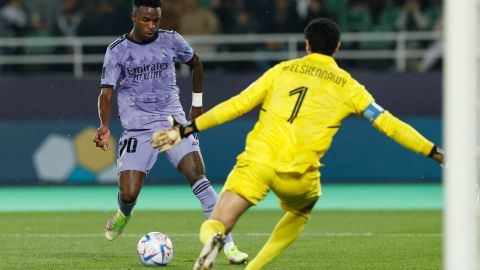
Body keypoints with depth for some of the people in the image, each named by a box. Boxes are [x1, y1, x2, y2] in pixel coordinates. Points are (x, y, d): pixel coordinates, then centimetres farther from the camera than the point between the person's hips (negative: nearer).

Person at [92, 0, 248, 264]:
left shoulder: (171, 41, 1)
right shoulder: (117, 51, -4)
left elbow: (195, 63, 20)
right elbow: (106, 92, -7)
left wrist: (197, 104, 22)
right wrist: (105, 127, -23)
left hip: (173, 122, 1)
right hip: (138, 130, -1)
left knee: (197, 176, -18)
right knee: (128, 194, -9)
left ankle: (228, 245, -20)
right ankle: (124, 214, 32)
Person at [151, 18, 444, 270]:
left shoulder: (282, 70, 15)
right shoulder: (347, 86, 13)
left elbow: (237, 105, 11)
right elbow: (388, 123, 12)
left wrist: (185, 130, 15)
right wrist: (435, 152, 19)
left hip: (258, 159, 0)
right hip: (298, 173, 0)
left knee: (214, 226, 0)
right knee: (301, 212, 33)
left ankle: (213, 238, -39)